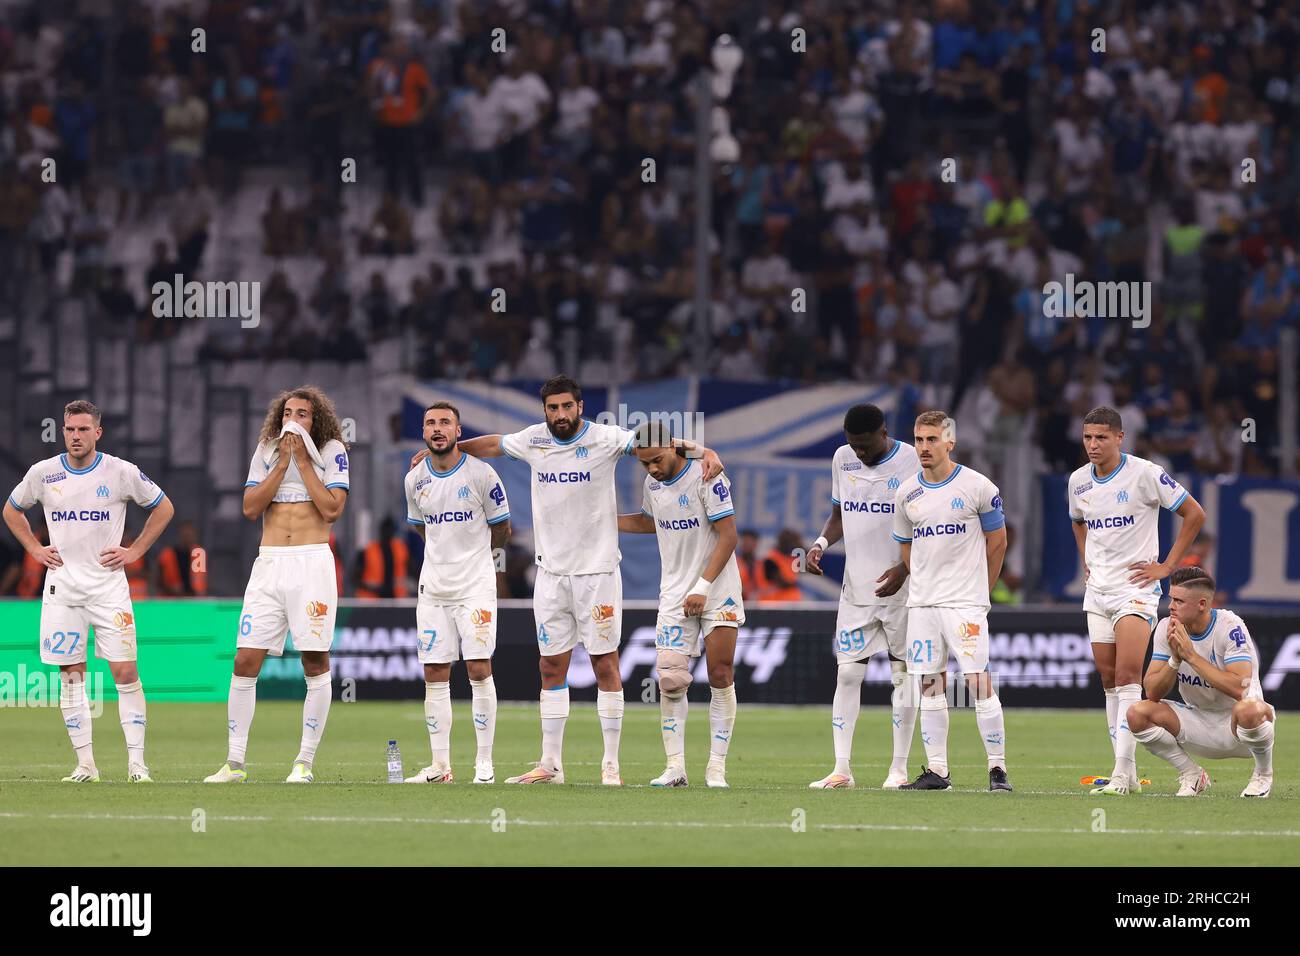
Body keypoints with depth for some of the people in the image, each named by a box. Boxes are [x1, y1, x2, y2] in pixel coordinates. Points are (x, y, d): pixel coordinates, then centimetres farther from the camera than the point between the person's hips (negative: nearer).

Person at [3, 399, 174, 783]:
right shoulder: (43, 473, 2)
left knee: (125, 671, -9)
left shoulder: (121, 472, -3)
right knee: (71, 675, 1)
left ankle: (136, 762, -6)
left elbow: (163, 508, 10)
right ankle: (85, 763, 5)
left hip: (108, 584, -2)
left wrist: (135, 551, 2)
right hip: (62, 585, 2)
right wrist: (35, 549, 8)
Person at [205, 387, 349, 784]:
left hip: (312, 562, -3)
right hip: (269, 564, 3)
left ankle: (305, 762, 4)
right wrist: (283, 463, -3)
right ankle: (234, 762, 2)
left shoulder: (331, 451, 3)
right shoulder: (266, 452, 12)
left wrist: (303, 460, -7)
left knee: (315, 663, -3)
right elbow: (251, 509, 2)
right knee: (245, 661, -3)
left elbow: (332, 509, -9)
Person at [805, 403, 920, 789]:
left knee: (903, 674, 1)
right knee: (847, 673, -3)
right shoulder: (843, 459, 6)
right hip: (856, 589, 4)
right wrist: (821, 543, -1)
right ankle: (841, 769, -2)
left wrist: (904, 568, -18)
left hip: (901, 588, -4)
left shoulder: (913, 462, -9)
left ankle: (899, 769, 7)